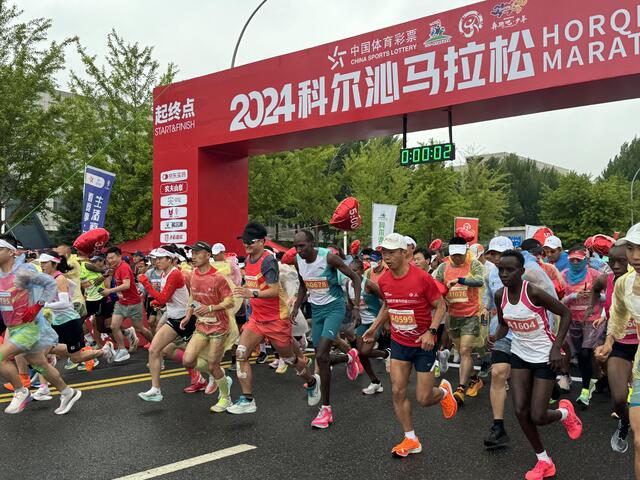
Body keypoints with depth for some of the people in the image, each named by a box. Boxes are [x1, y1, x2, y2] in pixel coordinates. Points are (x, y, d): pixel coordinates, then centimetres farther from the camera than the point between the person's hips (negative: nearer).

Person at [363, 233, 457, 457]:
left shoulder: (422, 278, -20)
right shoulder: (384, 281, -4)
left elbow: (440, 306, -11)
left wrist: (431, 331, -23)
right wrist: (375, 327, 7)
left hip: (424, 345, -4)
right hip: (399, 342, 5)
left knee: (423, 398, 0)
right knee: (398, 391, -1)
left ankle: (444, 391, 36)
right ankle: (411, 440, 15)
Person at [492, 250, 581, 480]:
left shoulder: (534, 292, -25)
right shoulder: (500, 296, -8)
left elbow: (566, 314, -14)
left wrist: (556, 347, -19)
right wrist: (495, 338, -13)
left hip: (545, 357, -5)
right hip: (520, 355, 5)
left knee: (537, 417, -5)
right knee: (520, 411, -2)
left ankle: (565, 413, 32)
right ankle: (544, 461, 19)